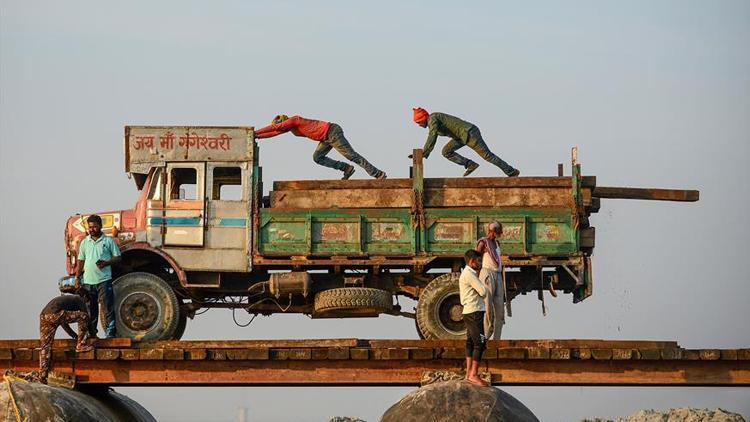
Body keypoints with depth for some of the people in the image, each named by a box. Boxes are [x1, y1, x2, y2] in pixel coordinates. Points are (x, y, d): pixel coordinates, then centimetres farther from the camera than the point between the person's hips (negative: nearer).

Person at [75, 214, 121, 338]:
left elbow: (117, 258, 5)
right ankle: (91, 333, 12)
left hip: (104, 280, -4)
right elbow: (80, 262, 16)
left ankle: (110, 332, -7)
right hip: (88, 281, 4)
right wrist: (77, 278, 8)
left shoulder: (108, 241, 4)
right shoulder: (85, 243, 14)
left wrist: (106, 263, -13)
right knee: (90, 309, 7)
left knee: (108, 307, -7)